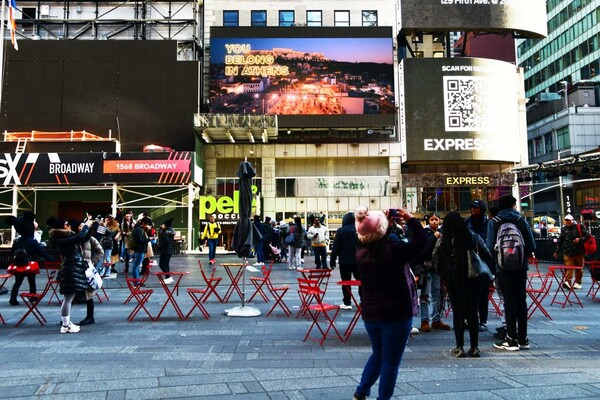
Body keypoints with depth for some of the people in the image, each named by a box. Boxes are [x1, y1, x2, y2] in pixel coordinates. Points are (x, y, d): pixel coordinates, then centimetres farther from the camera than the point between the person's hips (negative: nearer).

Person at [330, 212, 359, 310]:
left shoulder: (341, 231, -6)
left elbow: (335, 247, -6)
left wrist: (332, 260, 1)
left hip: (345, 261, -2)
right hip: (359, 260, 3)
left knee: (346, 282, 3)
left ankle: (347, 303, 3)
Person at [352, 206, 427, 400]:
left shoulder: (361, 252, -3)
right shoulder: (392, 250, -20)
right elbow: (421, 242, -12)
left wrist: (388, 224, 8)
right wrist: (411, 219, -3)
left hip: (370, 313, 6)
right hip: (396, 314, -6)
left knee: (377, 355, 24)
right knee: (391, 361, 6)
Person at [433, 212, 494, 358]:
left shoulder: (443, 241, -7)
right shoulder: (474, 238, -3)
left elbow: (436, 261, -4)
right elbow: (488, 257, -2)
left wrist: (444, 278, 5)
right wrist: (487, 277, 6)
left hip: (453, 282, -1)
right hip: (473, 280, 1)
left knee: (457, 313, 8)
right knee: (473, 312, 10)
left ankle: (460, 347, 8)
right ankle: (474, 347, 13)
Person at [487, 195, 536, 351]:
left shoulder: (494, 222, -2)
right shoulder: (522, 221, 4)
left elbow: (491, 247, -9)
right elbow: (532, 246, 1)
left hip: (504, 267, -2)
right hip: (521, 266, 2)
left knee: (509, 301, 0)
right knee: (521, 300, 9)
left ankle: (512, 339, 0)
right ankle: (523, 339, 15)